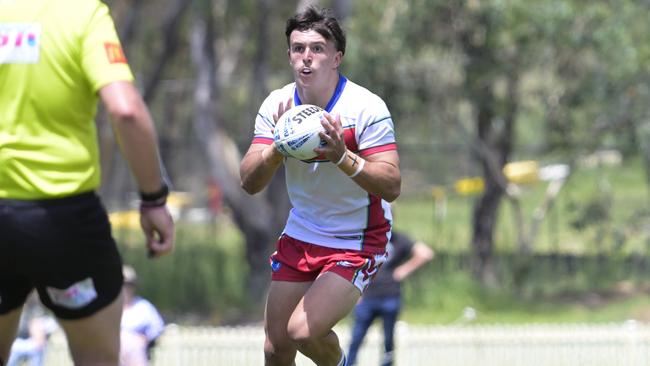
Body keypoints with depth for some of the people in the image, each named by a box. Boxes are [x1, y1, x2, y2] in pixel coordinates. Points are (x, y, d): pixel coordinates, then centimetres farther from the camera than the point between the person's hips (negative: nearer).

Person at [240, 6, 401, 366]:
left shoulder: (366, 107, -19)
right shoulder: (277, 105, -6)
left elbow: (391, 187, -24)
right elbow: (249, 183, -10)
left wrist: (342, 157, -38)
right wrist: (277, 148, -29)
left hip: (357, 243, -5)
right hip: (299, 237, 5)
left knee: (304, 331, -21)